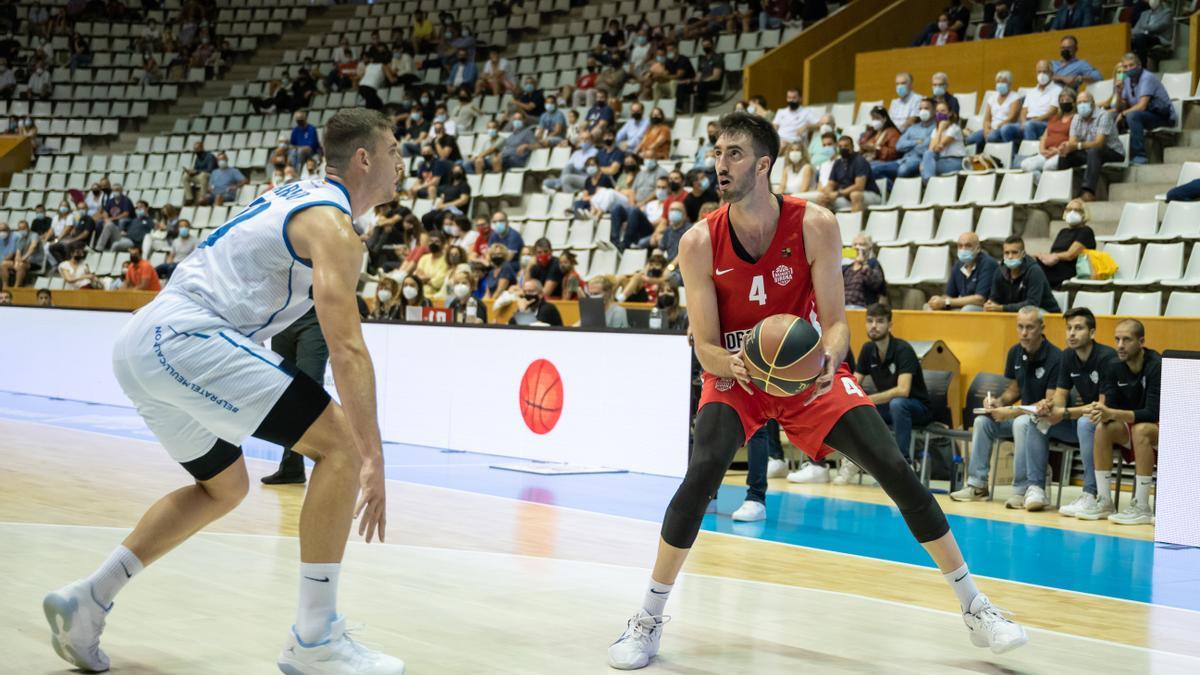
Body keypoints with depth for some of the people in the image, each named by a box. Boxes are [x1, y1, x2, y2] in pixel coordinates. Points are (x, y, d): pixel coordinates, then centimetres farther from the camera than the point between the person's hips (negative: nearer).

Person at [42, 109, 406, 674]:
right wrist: (373, 461, -23)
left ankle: (88, 600, 22)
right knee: (341, 445, -11)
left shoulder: (299, 196, 21)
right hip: (185, 337, -10)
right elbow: (346, 347, -19)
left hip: (142, 343, 10)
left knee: (225, 487, 25)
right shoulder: (333, 227, -8)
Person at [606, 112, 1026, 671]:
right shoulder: (700, 243, -16)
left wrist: (828, 363, -36)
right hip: (735, 377, 0)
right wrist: (732, 364, -37)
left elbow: (834, 322, -14)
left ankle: (974, 606, 6)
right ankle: (648, 619, -11)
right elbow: (706, 347, -14)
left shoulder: (814, 226, -17)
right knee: (702, 473, -26)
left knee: (895, 469, -9)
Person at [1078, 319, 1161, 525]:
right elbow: (1111, 406, -5)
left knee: (1141, 429, -36)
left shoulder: (1156, 366, -22)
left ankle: (1142, 508, -30)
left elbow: (1153, 413, -28)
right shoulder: (1114, 367, -4)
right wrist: (1103, 413, -30)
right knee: (1103, 428, -21)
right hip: (1131, 426, 6)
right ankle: (1104, 502, -17)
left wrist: (1112, 413, -38)